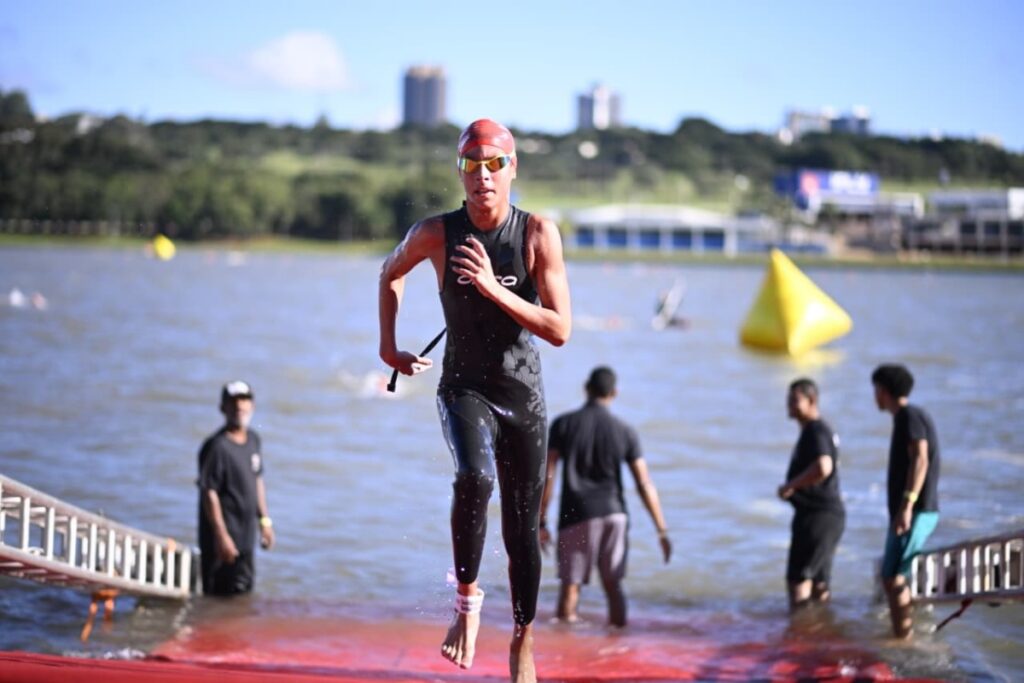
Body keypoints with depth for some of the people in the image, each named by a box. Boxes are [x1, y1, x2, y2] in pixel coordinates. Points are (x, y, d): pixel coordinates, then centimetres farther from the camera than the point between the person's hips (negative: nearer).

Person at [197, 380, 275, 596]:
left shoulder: (253, 440, 7)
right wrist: (221, 535, -20)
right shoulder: (217, 447, -18)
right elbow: (209, 493, -18)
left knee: (245, 592, 16)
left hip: (246, 536, 8)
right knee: (223, 596, -4)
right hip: (225, 538, -8)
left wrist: (264, 520, 18)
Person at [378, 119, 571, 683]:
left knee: (521, 530, 8)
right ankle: (466, 599, -13)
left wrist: (493, 288, -26)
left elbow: (560, 331, -17)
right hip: (464, 388, -1)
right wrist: (388, 346, 12)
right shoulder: (436, 234, -9)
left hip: (523, 396, 1)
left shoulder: (539, 234, -12)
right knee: (474, 477, -33)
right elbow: (391, 272, 14)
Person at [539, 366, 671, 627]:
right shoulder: (625, 431, 3)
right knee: (613, 585, 12)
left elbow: (547, 475, -6)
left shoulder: (563, 424, -1)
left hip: (576, 516, -2)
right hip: (613, 513, 2)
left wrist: (540, 522, -1)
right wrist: (662, 530, 4)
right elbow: (645, 484, 1)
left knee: (570, 588, 0)